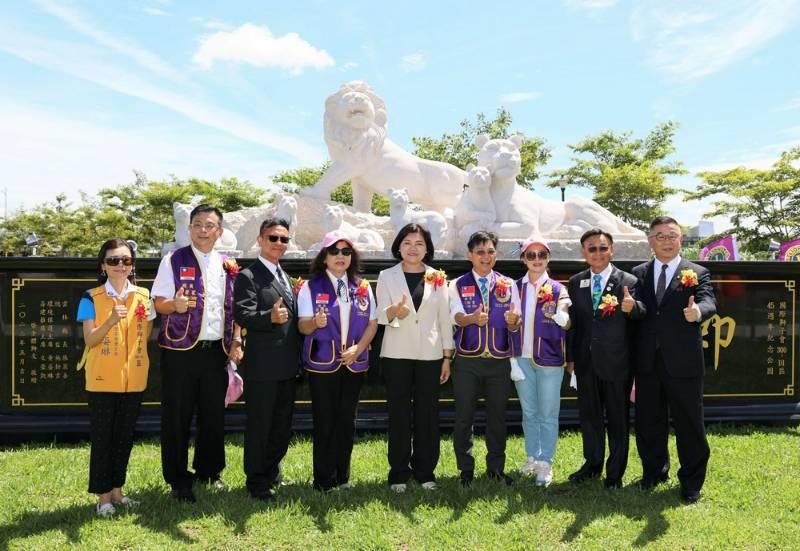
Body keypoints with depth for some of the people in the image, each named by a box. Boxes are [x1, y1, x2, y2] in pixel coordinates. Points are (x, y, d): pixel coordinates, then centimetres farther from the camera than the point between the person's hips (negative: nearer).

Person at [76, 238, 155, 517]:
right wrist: (112, 320, -24)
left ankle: (116, 489, 26)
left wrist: (147, 318, -5)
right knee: (102, 438, 3)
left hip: (133, 379, 4)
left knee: (125, 437, 12)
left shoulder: (143, 296, 6)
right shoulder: (92, 298, -4)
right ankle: (103, 496, 14)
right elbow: (89, 340, -11)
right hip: (102, 379, -3)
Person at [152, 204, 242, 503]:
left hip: (217, 351, 4)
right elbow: (159, 302, -5)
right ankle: (178, 480, 15)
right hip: (181, 352, -4)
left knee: (214, 415, 11)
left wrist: (236, 341, 5)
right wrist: (175, 305, -27)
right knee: (177, 417, 2)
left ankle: (209, 471, 29)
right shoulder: (173, 261, -1)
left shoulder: (228, 265, 12)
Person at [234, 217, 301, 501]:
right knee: (258, 425, 3)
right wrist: (270, 317, -38)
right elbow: (243, 315, -21)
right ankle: (256, 481, 16)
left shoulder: (285, 277, 17)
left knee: (282, 425, 18)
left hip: (287, 365, 8)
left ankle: (271, 472, 35)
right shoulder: (248, 276, -9)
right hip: (262, 366, -8)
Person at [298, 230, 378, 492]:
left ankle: (342, 477, 20)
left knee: (347, 421, 8)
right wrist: (315, 323, -30)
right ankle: (324, 480, 11)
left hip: (355, 364, 3)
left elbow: (372, 323, 6)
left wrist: (358, 348, -9)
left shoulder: (363, 287, 8)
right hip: (322, 364, -3)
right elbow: (303, 325, -7)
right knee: (324, 422, 1)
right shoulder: (311, 287, -1)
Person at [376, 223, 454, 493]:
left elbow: (444, 318, 6)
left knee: (428, 413, 4)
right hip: (397, 355, -1)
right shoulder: (387, 276, 2)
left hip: (430, 355, 1)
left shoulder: (438, 278, 6)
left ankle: (425, 470, 16)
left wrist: (447, 356, 2)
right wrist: (395, 311, -31)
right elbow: (381, 315, -8)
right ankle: (399, 471, 13)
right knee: (399, 413, 3)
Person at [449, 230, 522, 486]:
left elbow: (515, 326, 2)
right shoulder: (458, 285, 2)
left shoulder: (508, 285, 7)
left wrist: (513, 321, -22)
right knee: (464, 417, 4)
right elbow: (457, 317, -14)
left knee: (497, 417, 9)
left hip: (500, 360, 2)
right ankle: (466, 469, 17)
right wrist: (473, 318, -37)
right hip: (467, 361, -1)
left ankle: (496, 468, 22)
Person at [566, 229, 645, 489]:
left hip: (617, 362, -3)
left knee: (618, 418, 8)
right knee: (588, 415, 16)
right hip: (586, 361, 4)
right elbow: (572, 321, 8)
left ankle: (615, 471, 23)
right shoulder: (575, 283, 5)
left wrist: (633, 307, -43)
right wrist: (570, 357, 8)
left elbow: (642, 314, -20)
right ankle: (592, 464, 33)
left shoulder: (628, 281, -7)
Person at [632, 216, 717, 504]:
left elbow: (708, 302, -18)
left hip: (683, 364, -3)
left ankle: (691, 481, 22)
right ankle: (654, 470, 34)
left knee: (689, 424, 6)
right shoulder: (638, 274, 9)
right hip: (647, 364, 3)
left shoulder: (698, 273, 1)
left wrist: (698, 312, -40)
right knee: (648, 422, 14)